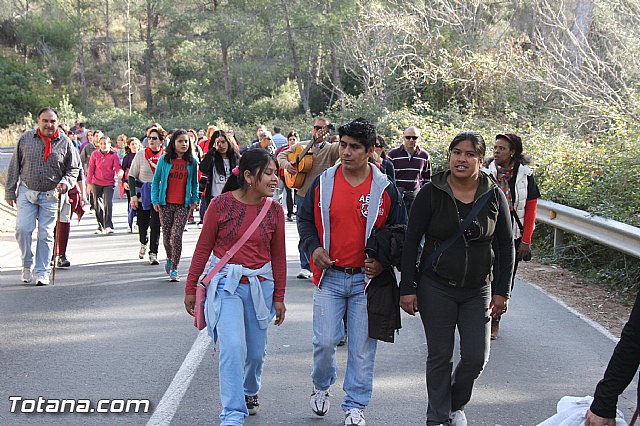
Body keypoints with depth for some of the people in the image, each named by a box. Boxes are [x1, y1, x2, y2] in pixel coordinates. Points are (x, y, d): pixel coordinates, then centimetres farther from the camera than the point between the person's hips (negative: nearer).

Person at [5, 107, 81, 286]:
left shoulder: (65, 143, -1)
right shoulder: (26, 138, 1)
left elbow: (73, 169, 7)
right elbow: (14, 166, 6)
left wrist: (65, 183, -13)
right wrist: (10, 191, 5)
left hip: (51, 195, 0)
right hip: (26, 192, 1)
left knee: (46, 234, 1)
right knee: (23, 229, -8)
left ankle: (42, 272, 10)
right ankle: (27, 264, 14)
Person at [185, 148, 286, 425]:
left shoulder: (274, 210, -1)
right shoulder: (221, 204, -10)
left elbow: (278, 255, 7)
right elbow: (203, 248, -2)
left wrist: (279, 297, 8)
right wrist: (191, 288, 2)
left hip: (261, 285, 3)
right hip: (227, 282, -3)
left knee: (256, 351, 13)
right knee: (233, 347, -15)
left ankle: (250, 391, 44)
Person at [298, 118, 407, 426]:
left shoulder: (385, 188, -2)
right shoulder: (323, 183, 0)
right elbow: (305, 219, 12)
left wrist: (383, 261, -7)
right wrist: (313, 248, -5)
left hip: (366, 278, 0)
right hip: (329, 276, 1)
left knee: (362, 348, 4)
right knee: (325, 341, -1)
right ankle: (321, 386, 30)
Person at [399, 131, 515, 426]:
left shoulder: (494, 196, -3)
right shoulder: (431, 193, -8)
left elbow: (506, 246, 4)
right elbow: (411, 241, -5)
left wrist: (502, 291, 1)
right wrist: (407, 288, -9)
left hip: (477, 291, 2)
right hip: (436, 288, -2)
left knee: (476, 357, 2)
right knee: (440, 356, 5)